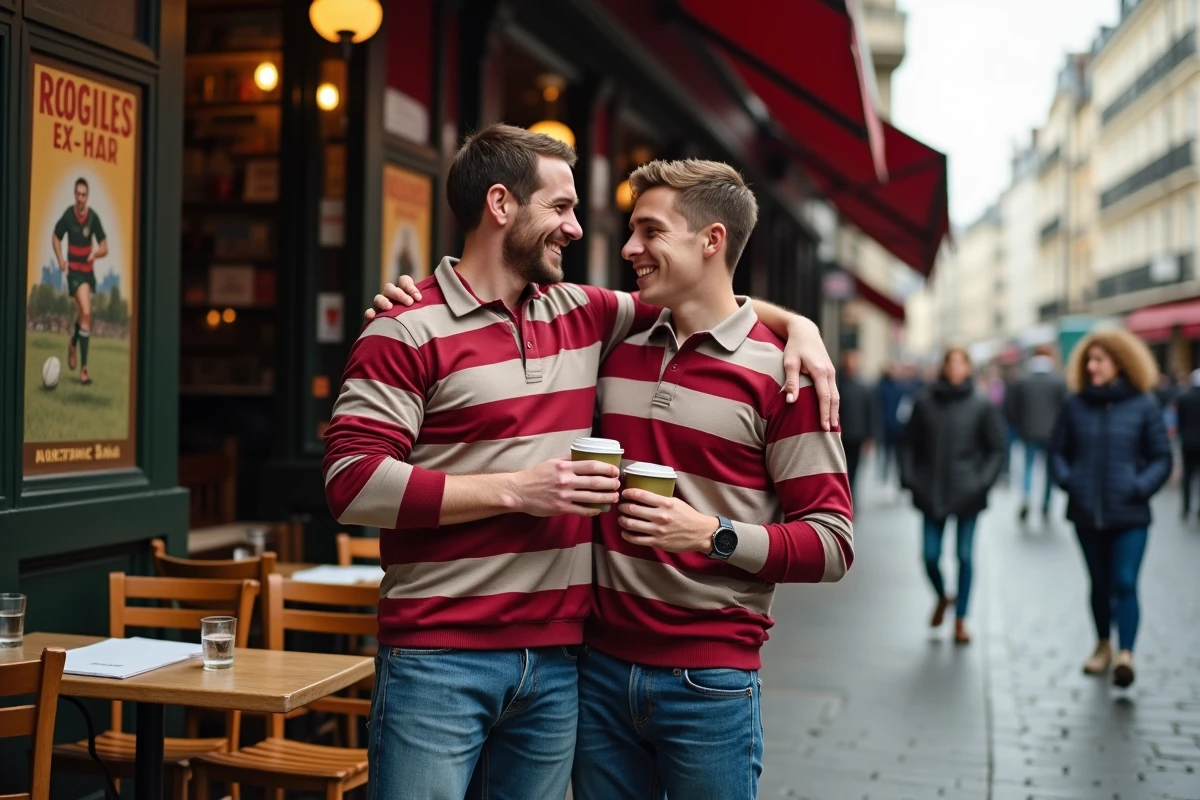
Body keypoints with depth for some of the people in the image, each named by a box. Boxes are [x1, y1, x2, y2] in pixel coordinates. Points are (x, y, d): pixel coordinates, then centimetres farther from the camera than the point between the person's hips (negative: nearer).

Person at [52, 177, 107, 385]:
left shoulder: (93, 217, -6)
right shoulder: (68, 215, -10)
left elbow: (104, 247, -1)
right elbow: (55, 238, 5)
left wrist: (96, 253, -23)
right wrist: (61, 261, -9)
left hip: (88, 270, 4)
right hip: (74, 271, -4)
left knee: (82, 314, 17)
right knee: (86, 313, -17)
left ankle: (73, 344, 50)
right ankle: (83, 368, -15)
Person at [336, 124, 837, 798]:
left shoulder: (582, 316, 12)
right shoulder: (408, 329, -6)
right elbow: (352, 483, -14)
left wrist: (793, 321, 8)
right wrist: (514, 489, -16)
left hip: (557, 659, 6)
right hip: (438, 660, -5)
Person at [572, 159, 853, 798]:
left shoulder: (779, 374, -6)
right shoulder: (615, 354, 7)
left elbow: (831, 545, -7)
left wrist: (715, 534, -21)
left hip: (709, 680, -4)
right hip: (601, 665, 4)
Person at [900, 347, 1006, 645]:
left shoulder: (982, 407, -1)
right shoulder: (924, 403, 2)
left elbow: (996, 449, 1)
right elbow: (909, 444, 7)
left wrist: (982, 482, -10)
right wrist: (909, 479, -3)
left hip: (967, 494, -1)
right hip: (931, 493, 1)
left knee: (965, 557, 4)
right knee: (930, 556, 1)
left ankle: (960, 620, 19)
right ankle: (942, 597, 33)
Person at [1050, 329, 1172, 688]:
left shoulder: (1143, 405, -3)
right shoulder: (1075, 405, 2)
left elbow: (1161, 457, 1)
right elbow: (1057, 450, 11)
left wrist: (1141, 487, -13)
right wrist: (1066, 480, -6)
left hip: (1129, 514, -3)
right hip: (1087, 513, 3)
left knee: (1125, 584, -11)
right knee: (1100, 584, 16)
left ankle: (1125, 654, -14)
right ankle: (1103, 645, 32)